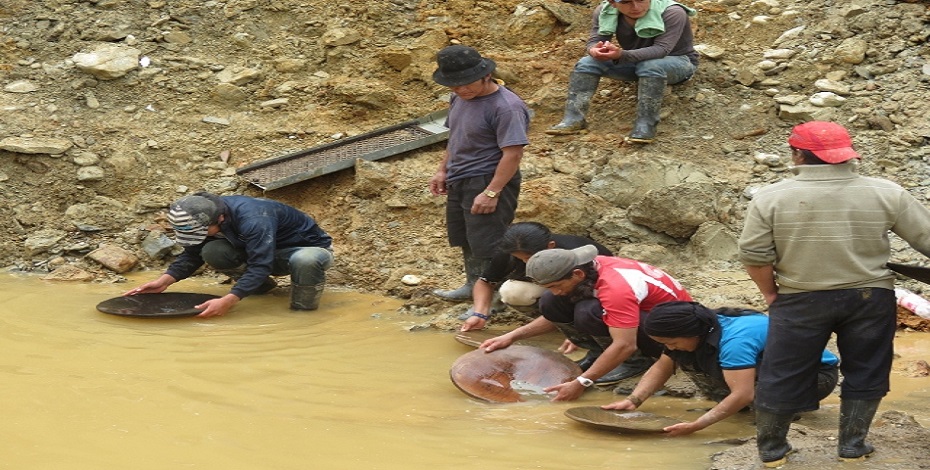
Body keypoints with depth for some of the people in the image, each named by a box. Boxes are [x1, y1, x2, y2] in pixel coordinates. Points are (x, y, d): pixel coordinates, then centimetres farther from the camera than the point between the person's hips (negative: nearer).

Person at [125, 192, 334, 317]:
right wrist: (165, 280, -18)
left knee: (304, 261, -46)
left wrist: (228, 301, -53)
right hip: (262, 252, 7)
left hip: (311, 248, -7)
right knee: (212, 251, -17)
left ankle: (304, 309, -16)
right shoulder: (207, 217, -12)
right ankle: (262, 285, 6)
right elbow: (193, 253, -2)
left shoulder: (254, 220, -37)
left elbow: (259, 266, -43)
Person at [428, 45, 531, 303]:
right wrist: (442, 170, 17)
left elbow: (513, 154, -24)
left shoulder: (506, 107, -22)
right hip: (458, 183, 9)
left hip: (488, 183, -9)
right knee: (466, 241, 21)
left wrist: (491, 192, -26)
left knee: (486, 245, -5)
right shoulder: (461, 98, 6)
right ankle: (473, 286, 38)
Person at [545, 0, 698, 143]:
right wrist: (594, 50, -43)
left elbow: (661, 49, -39)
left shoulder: (672, 13, -31)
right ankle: (574, 118, -22)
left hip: (677, 62, -5)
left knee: (651, 66, -39)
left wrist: (621, 54, -52)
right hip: (634, 61, 5)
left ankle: (645, 124, -35)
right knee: (587, 63, -15)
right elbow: (594, 40, -17)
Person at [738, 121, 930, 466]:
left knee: (782, 374, 11)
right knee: (864, 373, 16)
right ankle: (852, 445, 22)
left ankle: (770, 449, 20)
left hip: (800, 300, 0)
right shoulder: (887, 194, -6)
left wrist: (770, 293, 6)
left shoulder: (771, 198, -9)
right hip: (870, 297, 0)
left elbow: (754, 254, -8)